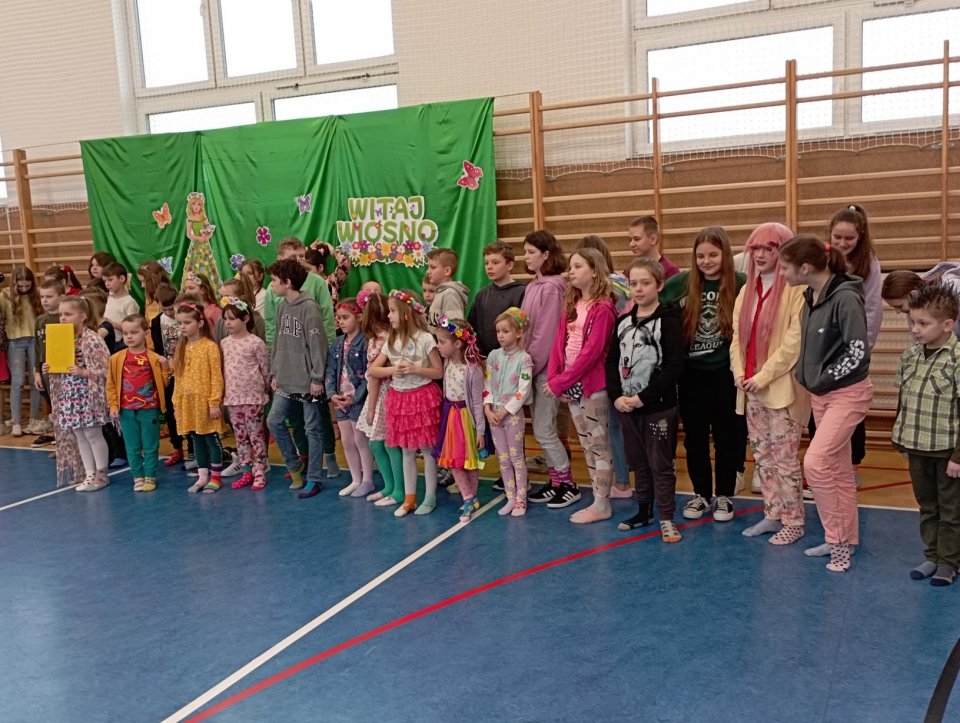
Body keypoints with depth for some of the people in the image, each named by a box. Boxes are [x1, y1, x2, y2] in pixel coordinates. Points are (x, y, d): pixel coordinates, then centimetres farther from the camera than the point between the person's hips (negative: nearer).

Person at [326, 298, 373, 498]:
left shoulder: (365, 342, -12)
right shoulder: (337, 343, 9)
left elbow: (369, 375, -16)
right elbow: (331, 371, 8)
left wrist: (355, 398, -17)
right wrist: (332, 394, -6)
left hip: (358, 399, -7)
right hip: (341, 399, 7)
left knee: (360, 440, 2)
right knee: (346, 441, 13)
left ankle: (367, 481, 16)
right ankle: (356, 480, 25)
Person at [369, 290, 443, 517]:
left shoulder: (425, 339, -10)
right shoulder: (391, 341, 6)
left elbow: (439, 372, -7)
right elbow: (373, 370, 5)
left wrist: (415, 369, -19)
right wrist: (393, 370, -12)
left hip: (423, 397, -5)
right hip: (399, 398, 5)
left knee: (427, 450, 3)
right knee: (407, 451, 12)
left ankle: (430, 498, 14)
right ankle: (409, 498, 21)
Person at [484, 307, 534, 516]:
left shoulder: (524, 359, -10)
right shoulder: (493, 355, 6)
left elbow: (523, 391, -15)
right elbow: (487, 384, 5)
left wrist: (504, 411, -16)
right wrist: (488, 409, -6)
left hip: (513, 414, -5)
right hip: (493, 414, 5)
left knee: (516, 457, 1)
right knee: (503, 458, 10)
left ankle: (521, 499, 11)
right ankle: (510, 498, 19)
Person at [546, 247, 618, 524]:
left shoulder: (603, 307, -12)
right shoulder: (570, 305, 12)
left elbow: (592, 352, -19)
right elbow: (559, 343, 9)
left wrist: (561, 381, -18)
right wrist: (553, 378, -4)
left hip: (593, 385, -8)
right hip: (571, 386, 8)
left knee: (599, 444, 1)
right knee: (587, 445, 13)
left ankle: (602, 505, 8)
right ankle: (598, 498, 23)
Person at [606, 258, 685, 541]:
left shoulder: (668, 321, -10)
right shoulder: (623, 322, 8)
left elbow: (674, 367, -17)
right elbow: (612, 361, 8)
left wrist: (642, 397, -18)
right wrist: (616, 396, -6)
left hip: (659, 407, -6)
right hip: (626, 406, 6)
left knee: (661, 464, 2)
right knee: (638, 462, 16)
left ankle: (666, 518, 12)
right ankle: (644, 510, 30)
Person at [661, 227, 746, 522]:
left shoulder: (740, 284, -8)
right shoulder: (680, 283, -2)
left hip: (725, 373, -2)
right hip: (691, 373, 2)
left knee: (726, 436, 9)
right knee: (694, 437, 11)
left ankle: (724, 496, 24)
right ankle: (701, 494, 27)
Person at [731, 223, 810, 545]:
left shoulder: (796, 290, -10)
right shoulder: (747, 290, 14)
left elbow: (795, 341, -17)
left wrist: (764, 376, -16)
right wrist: (739, 372, -1)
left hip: (782, 388, -7)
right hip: (751, 388, 7)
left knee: (784, 457, -2)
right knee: (762, 455, 14)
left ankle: (793, 521, 9)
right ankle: (773, 514, 25)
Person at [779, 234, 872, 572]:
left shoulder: (846, 298, -21)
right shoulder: (811, 297, 4)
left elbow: (858, 352, -22)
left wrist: (822, 378, -14)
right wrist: (808, 377, 6)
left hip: (847, 393, -8)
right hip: (821, 394, 8)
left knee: (815, 463, -14)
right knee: (838, 469, 15)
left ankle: (837, 538, 2)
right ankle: (844, 539, 26)